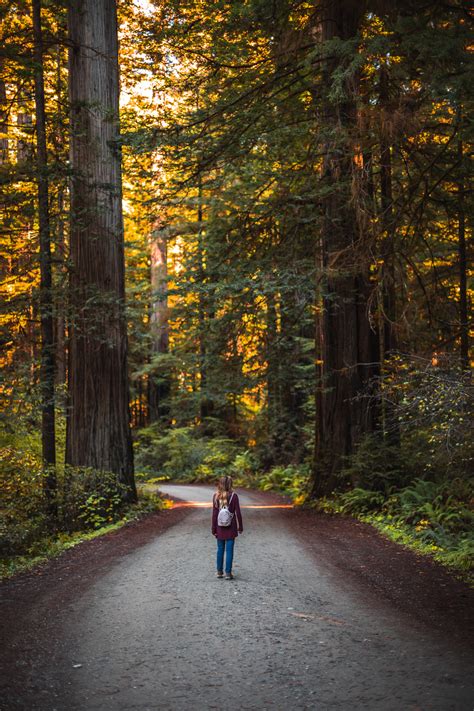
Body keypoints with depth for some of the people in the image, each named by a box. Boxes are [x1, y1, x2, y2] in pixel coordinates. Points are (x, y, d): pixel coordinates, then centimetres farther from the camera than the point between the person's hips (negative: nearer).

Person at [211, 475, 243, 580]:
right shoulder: (233, 496, -11)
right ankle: (228, 573, 4)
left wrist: (213, 529, 2)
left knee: (220, 549, 14)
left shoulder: (216, 496, -5)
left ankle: (219, 571, 20)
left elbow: (214, 514, -4)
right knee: (229, 550, 3)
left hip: (220, 527, 2)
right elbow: (238, 513, -8)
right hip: (231, 527, -2)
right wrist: (240, 527, 3)